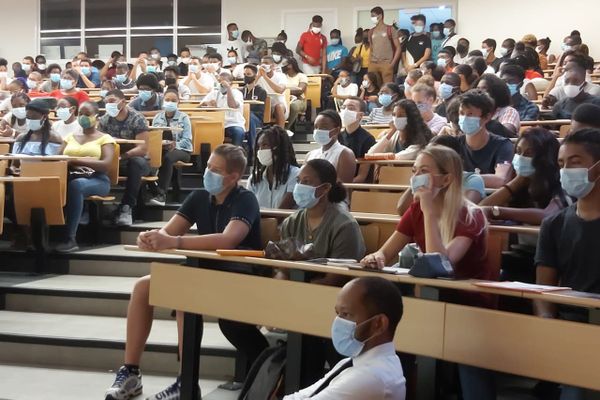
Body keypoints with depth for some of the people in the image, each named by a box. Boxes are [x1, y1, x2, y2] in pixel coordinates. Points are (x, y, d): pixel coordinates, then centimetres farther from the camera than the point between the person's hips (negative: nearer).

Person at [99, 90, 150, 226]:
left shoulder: (137, 119, -12)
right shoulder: (104, 120, 2)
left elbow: (142, 149, -19)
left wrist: (122, 156, -35)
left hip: (135, 160, -3)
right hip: (113, 162, 3)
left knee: (137, 162, -38)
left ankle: (126, 207, -32)